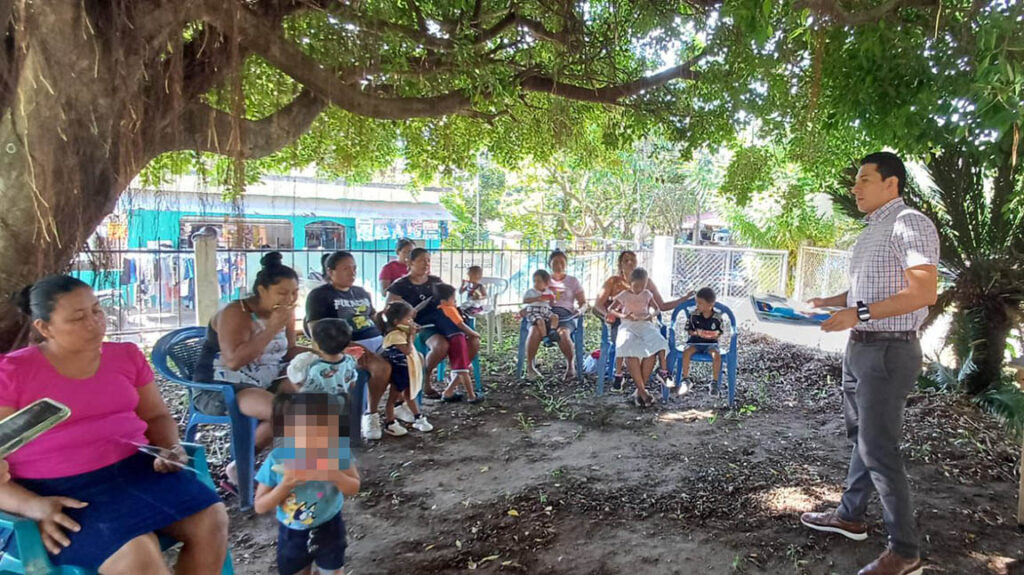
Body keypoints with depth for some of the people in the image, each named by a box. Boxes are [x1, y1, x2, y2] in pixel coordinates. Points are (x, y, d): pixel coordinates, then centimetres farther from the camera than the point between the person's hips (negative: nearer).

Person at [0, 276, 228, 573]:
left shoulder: (126, 355, 11)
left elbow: (157, 416, 19)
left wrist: (169, 450, -3)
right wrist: (33, 506, -21)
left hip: (136, 468, 5)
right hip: (60, 488, -4)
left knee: (211, 518, -18)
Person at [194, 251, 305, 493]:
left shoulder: (285, 312, 2)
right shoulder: (235, 313, -19)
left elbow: (289, 351, 13)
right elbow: (234, 361, -31)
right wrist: (272, 328, -31)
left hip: (267, 382, 8)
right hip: (220, 389, -8)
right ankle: (239, 469, -7)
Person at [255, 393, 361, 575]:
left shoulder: (338, 451, -21)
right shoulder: (277, 459, -22)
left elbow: (354, 488, -11)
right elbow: (260, 506, -15)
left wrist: (335, 475, -31)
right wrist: (285, 485, -31)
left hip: (329, 529, 0)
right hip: (292, 534, 1)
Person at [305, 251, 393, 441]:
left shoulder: (362, 293, 21)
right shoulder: (319, 295, -1)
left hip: (377, 340, 7)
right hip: (350, 346, -7)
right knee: (382, 367, -32)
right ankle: (371, 414, -11)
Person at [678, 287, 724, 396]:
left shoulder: (717, 317, -5)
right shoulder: (693, 315, -4)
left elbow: (719, 334, 4)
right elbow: (689, 330, 3)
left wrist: (715, 335, -19)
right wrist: (695, 333, -19)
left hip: (711, 342, -1)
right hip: (695, 341, 1)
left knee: (717, 355, -31)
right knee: (686, 352, -30)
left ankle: (714, 382, -12)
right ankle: (686, 380, -12)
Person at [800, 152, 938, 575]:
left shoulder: (910, 224, -14)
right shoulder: (871, 231, 15)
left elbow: (923, 292, -23)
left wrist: (859, 314, -27)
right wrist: (828, 302, 10)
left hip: (889, 353, -9)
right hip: (859, 348, 9)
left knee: (878, 449, -5)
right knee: (862, 438, 18)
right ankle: (850, 515, 31)